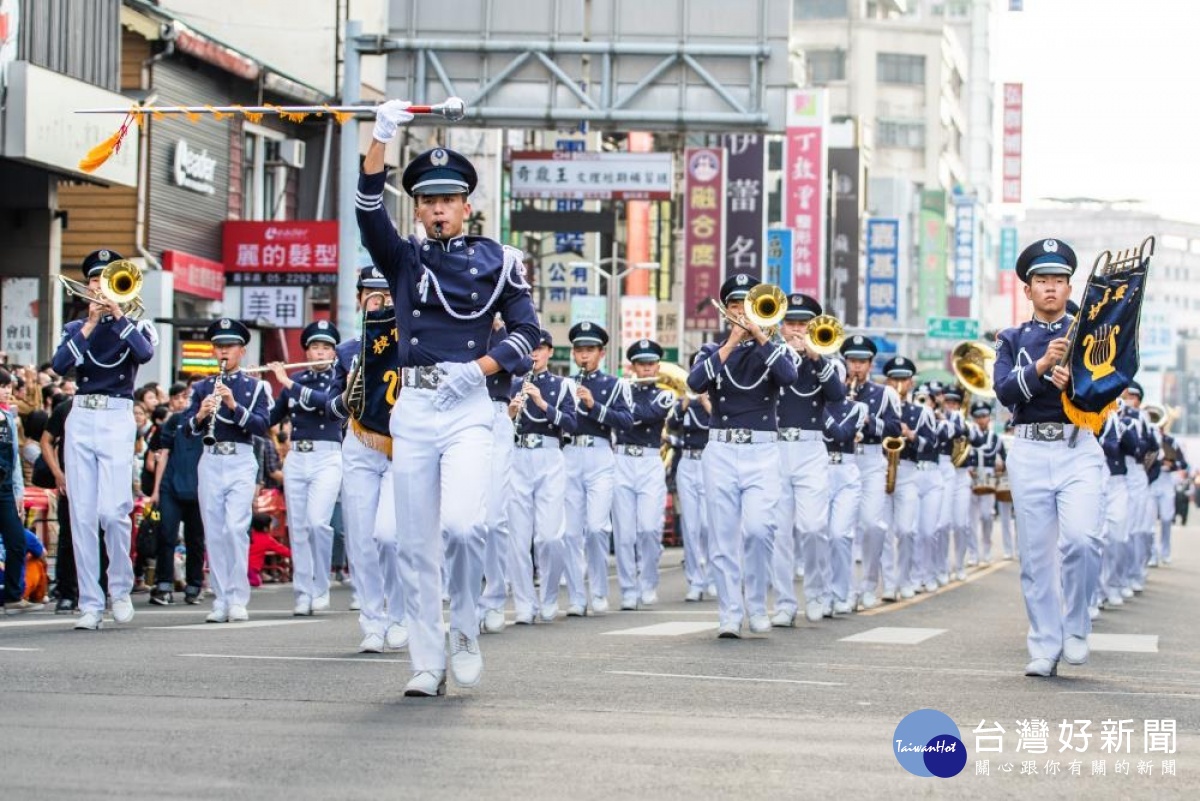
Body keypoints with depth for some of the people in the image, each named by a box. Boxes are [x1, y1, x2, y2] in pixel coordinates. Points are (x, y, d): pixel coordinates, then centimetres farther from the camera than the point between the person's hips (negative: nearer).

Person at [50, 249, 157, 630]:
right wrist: (91, 324, -8)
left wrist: (118, 313, -11)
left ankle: (120, 589, 7)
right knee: (82, 515, -2)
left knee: (113, 510, -14)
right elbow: (59, 364, -4)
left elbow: (145, 354, -12)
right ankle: (90, 605, 1)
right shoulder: (76, 328, 16)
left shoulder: (136, 325, 11)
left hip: (117, 419, -3)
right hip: (81, 418, 3)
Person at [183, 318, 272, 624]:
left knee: (235, 527, -14)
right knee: (213, 532, 2)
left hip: (241, 462, -3)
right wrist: (200, 416, -16)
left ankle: (238, 600, -9)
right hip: (210, 461, 3)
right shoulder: (202, 388, 13)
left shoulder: (255, 387, 7)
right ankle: (220, 601, 7)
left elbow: (261, 426, -5)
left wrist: (234, 406, -19)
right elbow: (187, 429, 5)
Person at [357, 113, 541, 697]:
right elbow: (368, 210, -5)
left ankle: (465, 632, 2)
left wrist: (480, 366, -10)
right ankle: (427, 664, 8)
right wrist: (381, 138, -17)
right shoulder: (402, 259, 10)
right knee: (416, 544, 2)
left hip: (469, 409, -3)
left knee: (461, 524, -21)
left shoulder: (495, 261, 6)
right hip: (413, 408, 3)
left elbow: (527, 330, 6)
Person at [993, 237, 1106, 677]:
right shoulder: (1012, 339, 13)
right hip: (1029, 449, 1)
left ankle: (1075, 629, 0)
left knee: (1079, 537, -20)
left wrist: (1073, 382, -19)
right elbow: (1004, 391, -3)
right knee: (1035, 554, 1)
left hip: (1079, 447, -1)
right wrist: (1042, 366, -19)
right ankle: (1045, 648, 8)